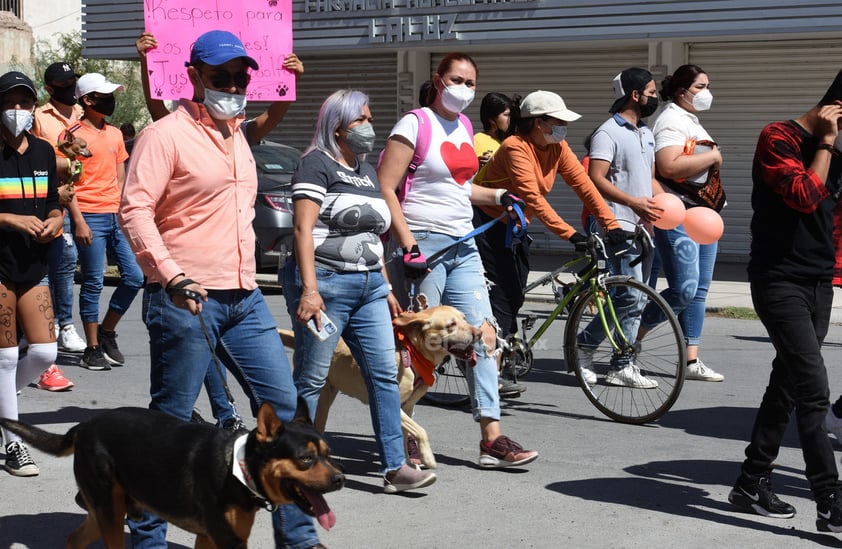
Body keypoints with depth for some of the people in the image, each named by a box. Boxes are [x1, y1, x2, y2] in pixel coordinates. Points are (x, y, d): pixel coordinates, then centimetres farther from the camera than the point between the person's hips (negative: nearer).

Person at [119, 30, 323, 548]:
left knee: (282, 403, 4)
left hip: (244, 299, 7)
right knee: (171, 419, -1)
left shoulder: (237, 135, 18)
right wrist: (172, 276, -25)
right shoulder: (165, 135, -7)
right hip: (185, 302, -7)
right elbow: (135, 210, -15)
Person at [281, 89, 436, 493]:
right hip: (325, 282, -8)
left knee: (385, 374, 1)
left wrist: (385, 286, 19)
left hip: (369, 285, 8)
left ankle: (394, 467, 2)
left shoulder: (367, 171, 19)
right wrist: (309, 289, -23)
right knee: (310, 380, -2)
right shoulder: (316, 164, -6)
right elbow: (303, 228, -15)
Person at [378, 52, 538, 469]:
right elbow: (385, 189, -14)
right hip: (424, 245, -7)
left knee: (484, 336, 1)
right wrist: (409, 245, -19)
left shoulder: (464, 127, 14)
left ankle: (492, 439, 2)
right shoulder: (414, 125, -8)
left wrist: (497, 196, 12)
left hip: (463, 246, 7)